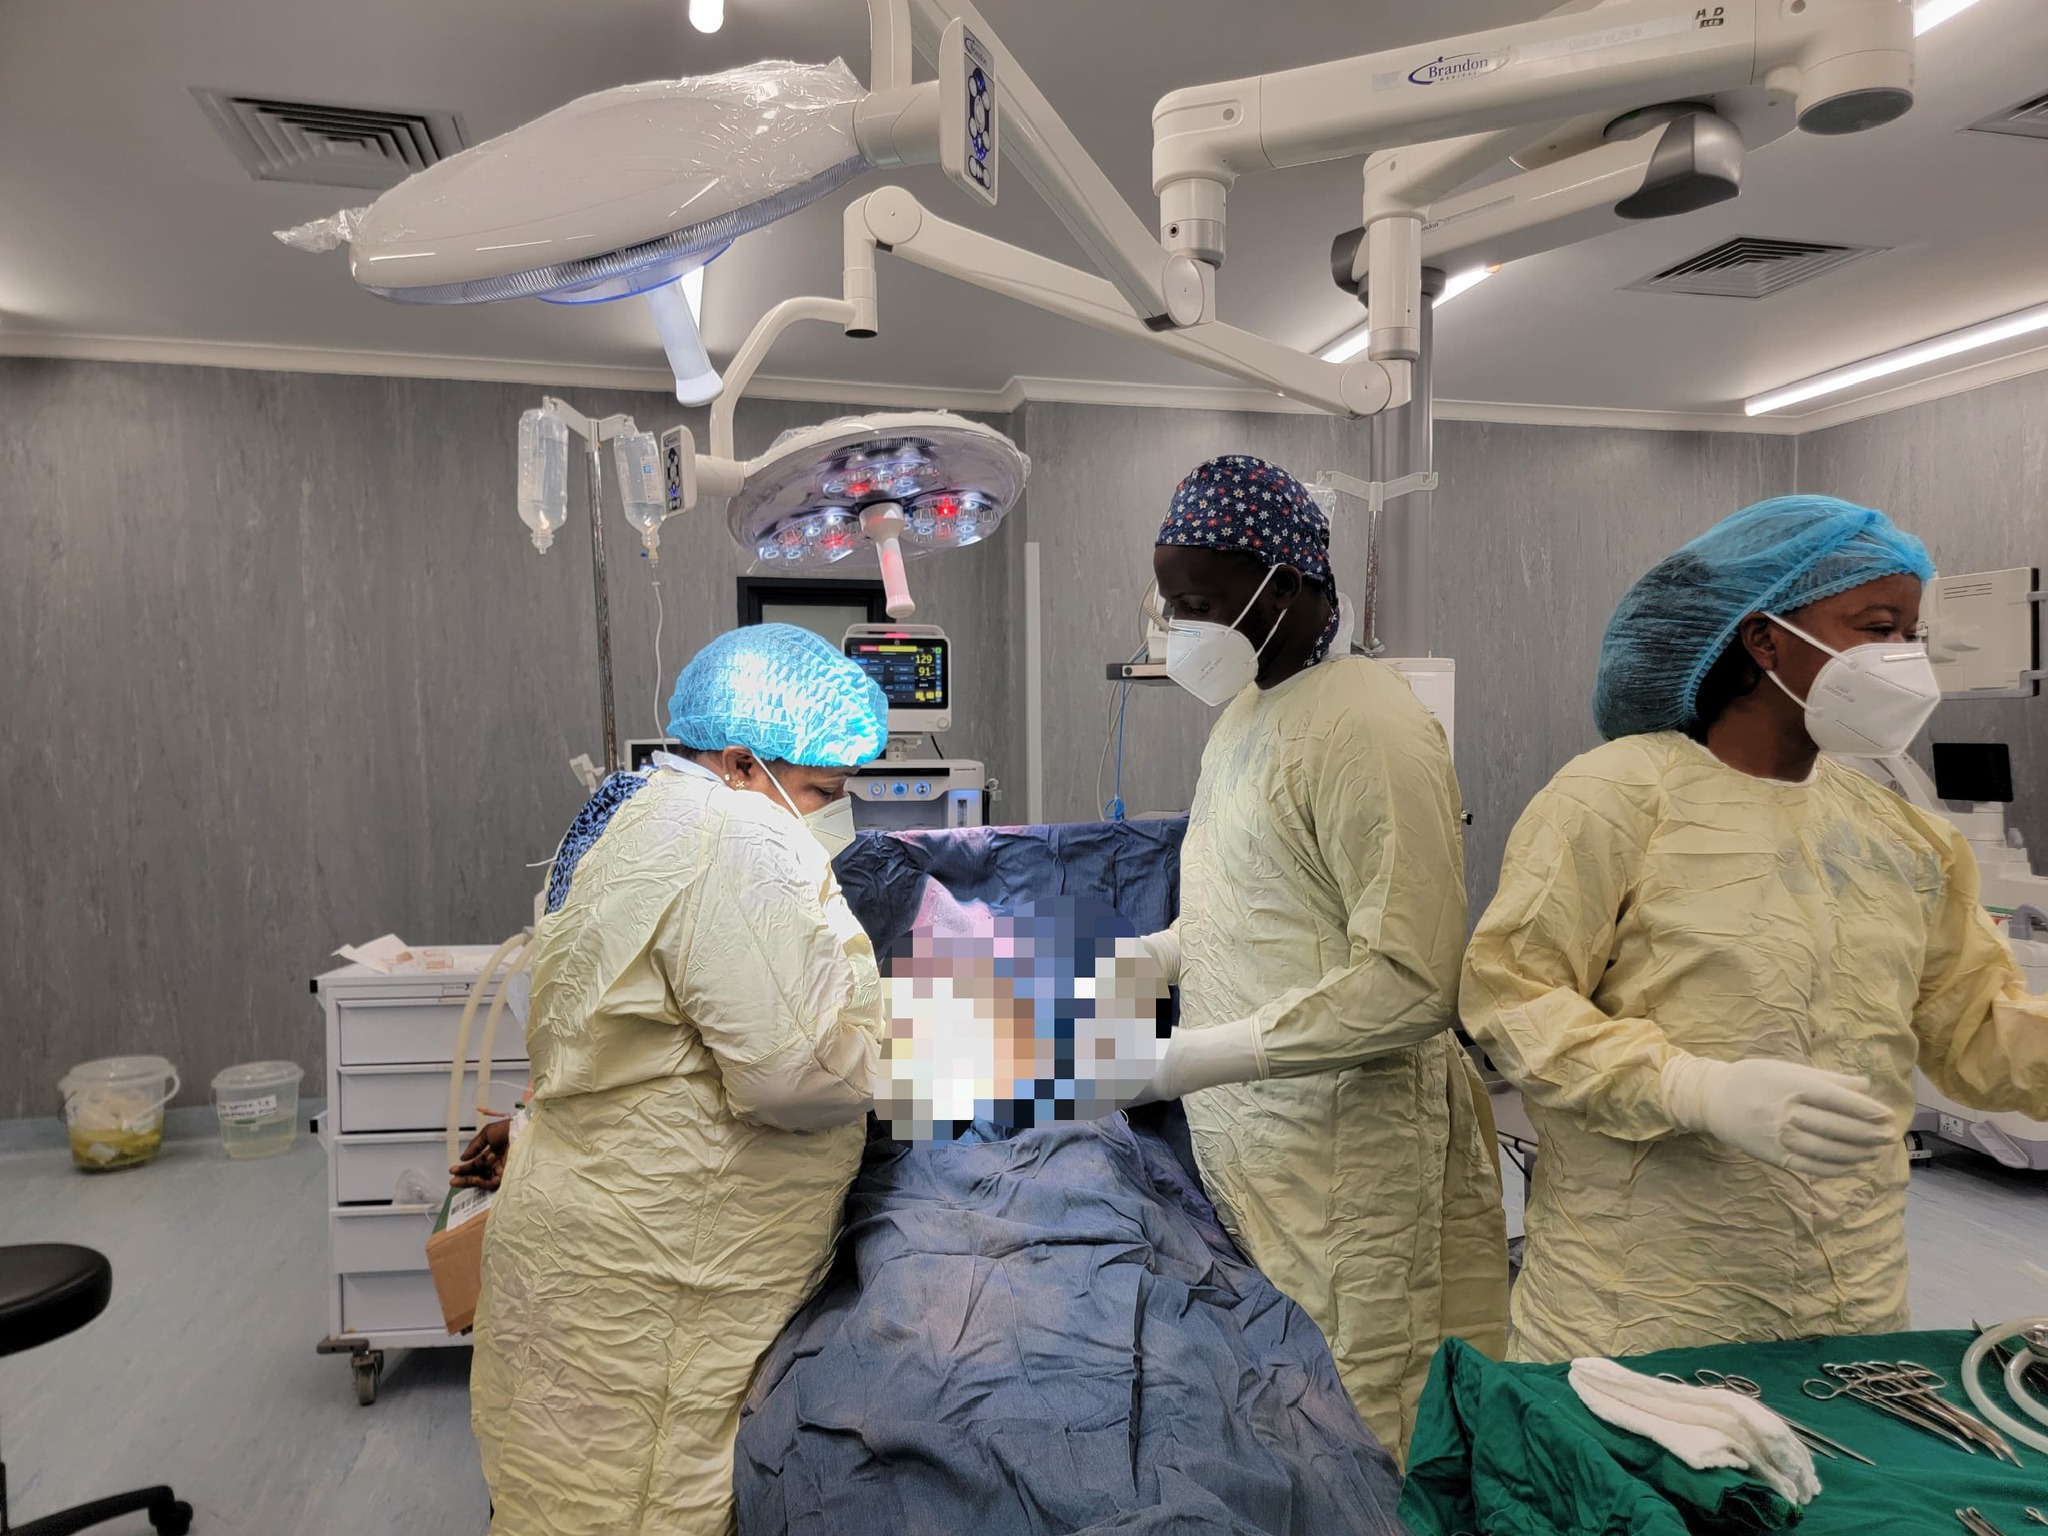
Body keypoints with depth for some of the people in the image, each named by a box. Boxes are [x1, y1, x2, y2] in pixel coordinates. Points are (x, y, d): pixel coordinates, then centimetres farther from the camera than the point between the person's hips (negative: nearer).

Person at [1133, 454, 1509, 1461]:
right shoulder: (1244, 711, 12)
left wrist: (1191, 1057, -23)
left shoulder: (1369, 730, -17)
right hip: (1244, 1142, 8)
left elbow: (1410, 984, -22)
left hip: (1344, 1163, -8)